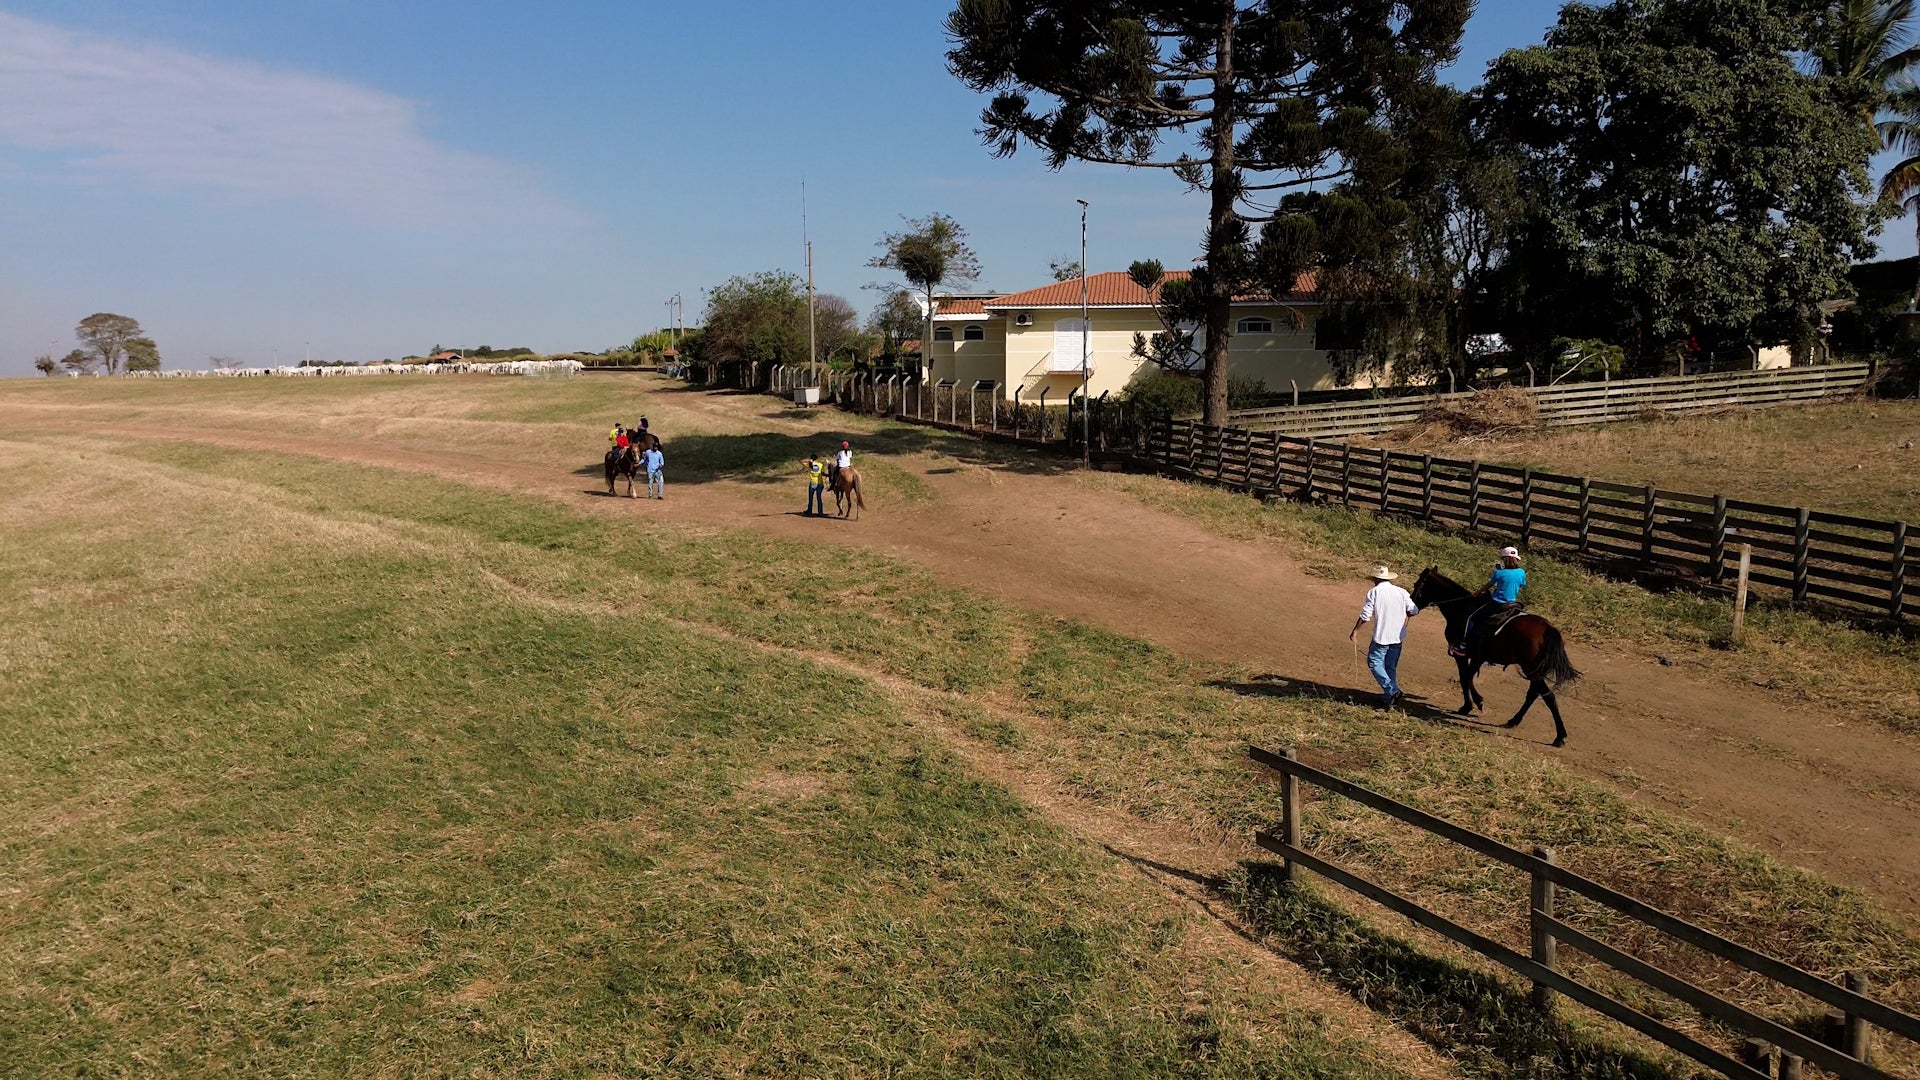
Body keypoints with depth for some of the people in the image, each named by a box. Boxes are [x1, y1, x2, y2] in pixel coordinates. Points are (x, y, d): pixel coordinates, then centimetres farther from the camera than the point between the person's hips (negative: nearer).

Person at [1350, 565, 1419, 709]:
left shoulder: (1374, 592, -7)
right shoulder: (1402, 592, 4)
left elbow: (1365, 616, -11)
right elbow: (1414, 611, 3)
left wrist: (1355, 630, 0)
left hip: (1381, 636, -5)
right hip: (1398, 637, 5)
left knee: (1374, 663, 4)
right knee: (1391, 667, 14)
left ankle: (1391, 689, -14)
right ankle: (1388, 700, 17)